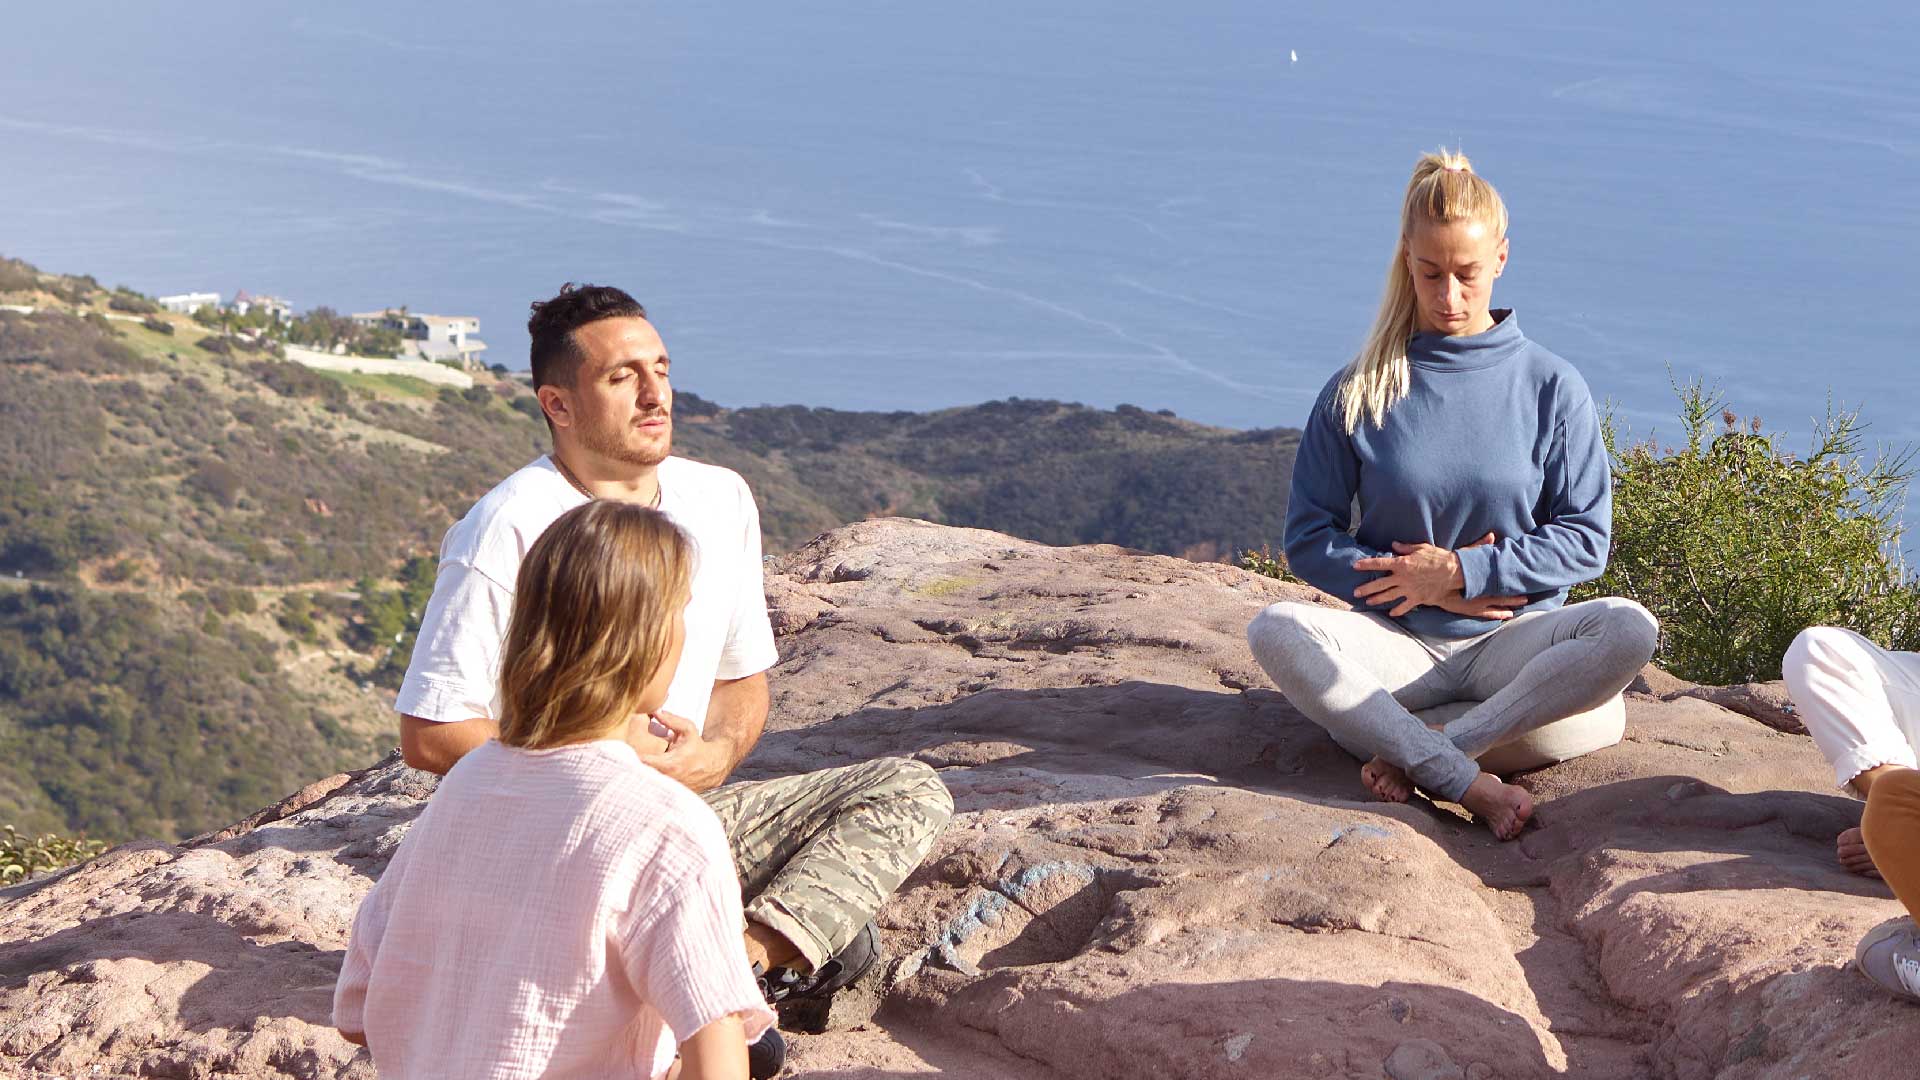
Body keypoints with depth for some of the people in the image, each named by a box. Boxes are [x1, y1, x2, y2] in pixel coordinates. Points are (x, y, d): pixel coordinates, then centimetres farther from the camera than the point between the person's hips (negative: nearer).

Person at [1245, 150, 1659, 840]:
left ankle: (1410, 757, -30)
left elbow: (1585, 540, 2)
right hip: (1396, 644, 0)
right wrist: (1419, 585, -10)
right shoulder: (1359, 392, 4)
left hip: (1511, 639, 1)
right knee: (1277, 631, -31)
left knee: (1629, 631, -30)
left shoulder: (1551, 387, 4)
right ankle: (1469, 785, -36)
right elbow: (1309, 540, 2)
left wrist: (1464, 572, -10)